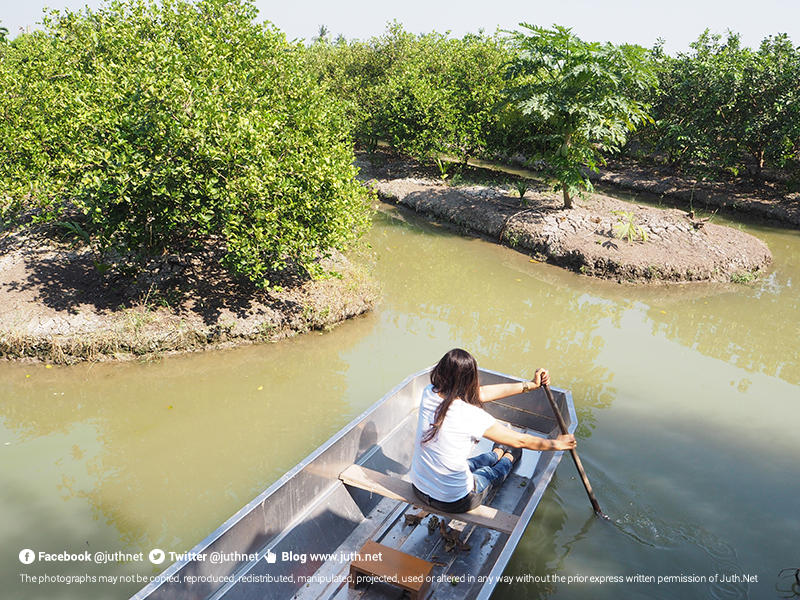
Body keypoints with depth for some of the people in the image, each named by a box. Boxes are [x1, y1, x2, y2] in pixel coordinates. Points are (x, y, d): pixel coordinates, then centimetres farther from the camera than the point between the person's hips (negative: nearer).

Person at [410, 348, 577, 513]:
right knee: (493, 473, 28)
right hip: (454, 503, -5)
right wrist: (556, 444, 6)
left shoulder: (429, 393, -12)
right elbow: (520, 441, -13)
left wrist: (530, 385, 5)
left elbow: (481, 393, -1)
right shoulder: (471, 416, -28)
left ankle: (497, 454, 63)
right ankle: (508, 459, 59)